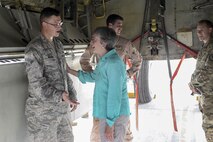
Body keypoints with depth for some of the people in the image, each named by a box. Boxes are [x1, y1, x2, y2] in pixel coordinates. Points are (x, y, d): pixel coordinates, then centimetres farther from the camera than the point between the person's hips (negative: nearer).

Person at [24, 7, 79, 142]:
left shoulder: (58, 44, 9)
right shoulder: (34, 48, -15)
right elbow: (36, 82, -20)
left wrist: (72, 94, 12)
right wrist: (59, 96, -27)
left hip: (62, 107, 7)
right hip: (43, 110, -7)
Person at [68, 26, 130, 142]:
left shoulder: (114, 63, -21)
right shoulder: (104, 61, 9)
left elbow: (115, 96, -23)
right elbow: (93, 76, 29)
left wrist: (110, 123, -21)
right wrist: (70, 70, 29)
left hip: (114, 116, -9)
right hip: (106, 115, 10)